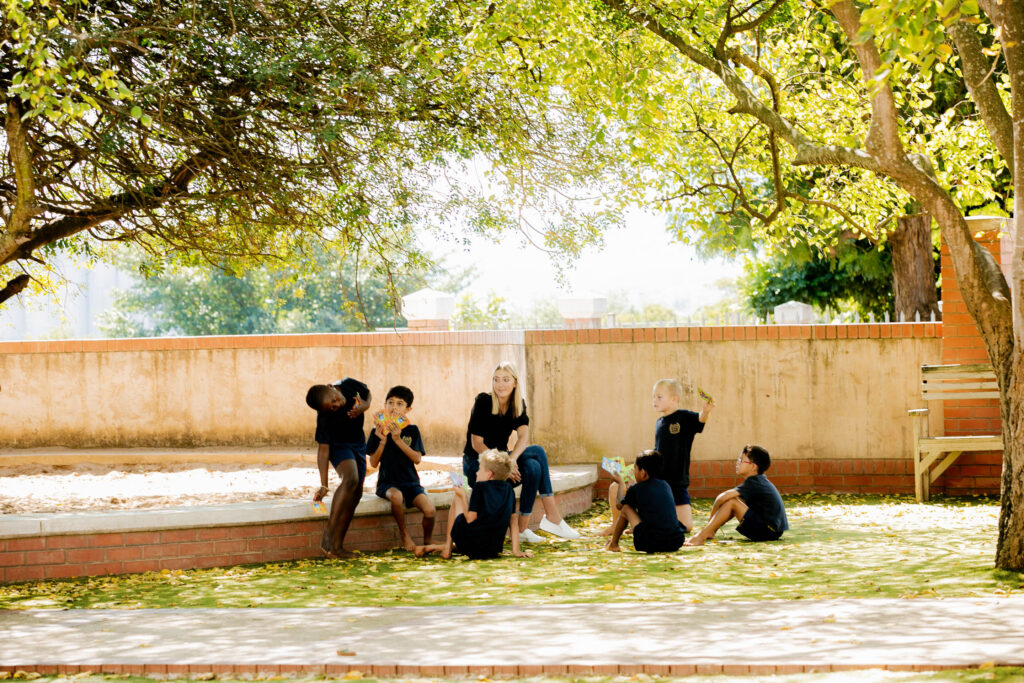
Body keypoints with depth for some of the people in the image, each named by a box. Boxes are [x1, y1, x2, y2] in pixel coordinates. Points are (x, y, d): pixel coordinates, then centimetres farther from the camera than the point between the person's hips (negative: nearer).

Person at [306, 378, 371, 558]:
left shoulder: (349, 385, -19)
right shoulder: (325, 419, -32)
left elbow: (367, 393, 3)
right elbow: (323, 449, -28)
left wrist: (364, 406, -20)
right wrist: (323, 485, -28)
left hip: (358, 443, 6)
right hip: (338, 445, -6)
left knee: (355, 494, -3)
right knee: (351, 478, -33)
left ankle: (337, 545, -3)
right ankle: (327, 536, -33)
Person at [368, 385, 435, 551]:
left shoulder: (412, 430, 5)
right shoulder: (377, 432, 4)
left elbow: (417, 459, -7)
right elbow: (373, 463, -1)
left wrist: (398, 439, -16)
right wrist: (383, 440, -14)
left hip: (410, 482, 1)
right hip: (387, 483, -1)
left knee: (429, 510, -25)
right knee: (396, 496, -38)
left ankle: (427, 542, 6)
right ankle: (404, 533, -12)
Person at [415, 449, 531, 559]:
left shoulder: (480, 487, -8)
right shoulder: (508, 489, 7)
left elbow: (470, 519, -11)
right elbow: (513, 521, 6)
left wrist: (463, 496, 2)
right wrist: (516, 550, 7)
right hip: (493, 551, 5)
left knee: (456, 498, 19)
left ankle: (447, 547, 19)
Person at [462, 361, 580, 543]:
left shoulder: (518, 404, 2)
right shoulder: (483, 402, -14)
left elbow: (524, 436, -13)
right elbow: (476, 443, -17)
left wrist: (512, 459, -33)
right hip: (476, 465, -6)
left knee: (532, 467, -27)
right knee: (537, 452, -25)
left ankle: (522, 528, -23)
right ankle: (553, 518, -25)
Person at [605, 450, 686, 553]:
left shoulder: (635, 489, 1)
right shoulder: (666, 486, 15)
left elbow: (619, 505, 21)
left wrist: (621, 482, 38)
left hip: (651, 545, -5)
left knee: (626, 508, 15)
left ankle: (613, 544, 27)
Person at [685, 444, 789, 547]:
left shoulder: (753, 482, -15)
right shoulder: (760, 480, 14)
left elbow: (723, 496, -22)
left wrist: (712, 516, -8)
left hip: (770, 531, -10)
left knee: (731, 501, -14)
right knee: (737, 499, 15)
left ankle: (701, 537, -16)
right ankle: (710, 531, 15)